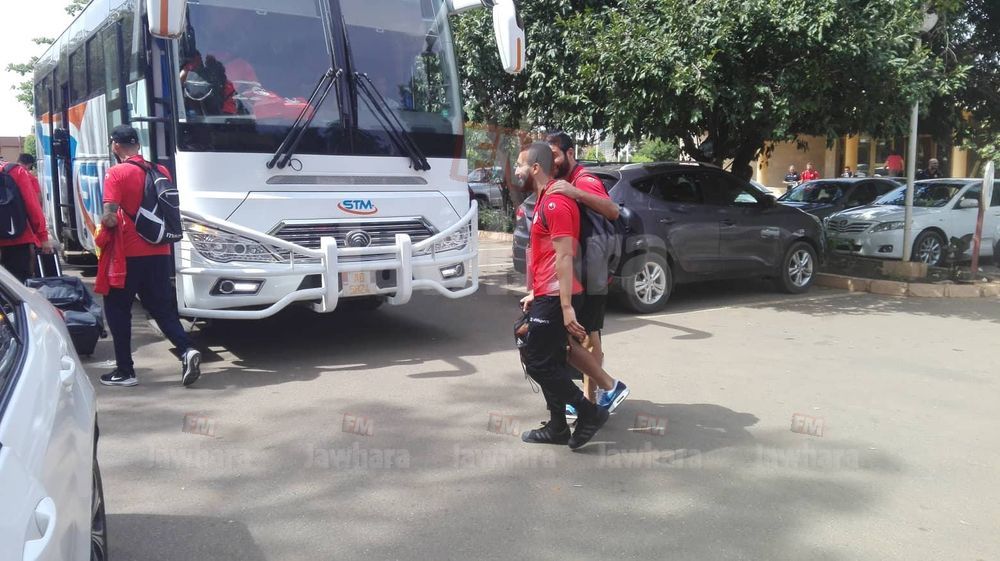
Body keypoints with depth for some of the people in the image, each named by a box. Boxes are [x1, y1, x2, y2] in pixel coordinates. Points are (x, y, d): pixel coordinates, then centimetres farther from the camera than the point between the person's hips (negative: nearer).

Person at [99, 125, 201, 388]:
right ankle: (187, 350, -7)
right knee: (162, 307, 14)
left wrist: (105, 223, 3)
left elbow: (110, 218, -17)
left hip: (128, 254, -5)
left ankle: (124, 371, 13)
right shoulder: (161, 171, 7)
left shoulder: (116, 173, -11)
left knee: (117, 309, 10)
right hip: (159, 252, 5)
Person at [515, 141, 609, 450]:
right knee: (550, 362, 13)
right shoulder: (545, 200, 16)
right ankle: (558, 427, 21)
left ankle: (589, 412, 3)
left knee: (535, 360, -5)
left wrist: (566, 307, -24)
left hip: (556, 298, -10)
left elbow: (564, 256, -22)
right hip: (547, 296, 10)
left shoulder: (555, 203, -16)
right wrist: (534, 293, 24)